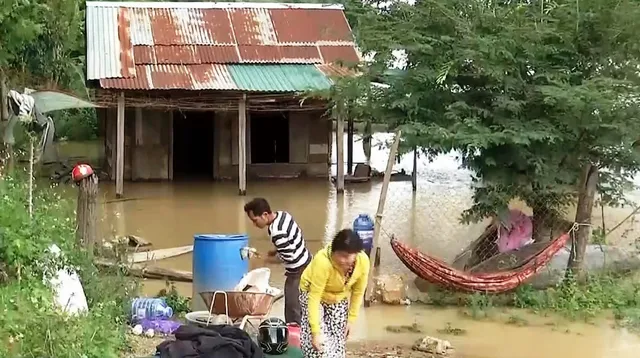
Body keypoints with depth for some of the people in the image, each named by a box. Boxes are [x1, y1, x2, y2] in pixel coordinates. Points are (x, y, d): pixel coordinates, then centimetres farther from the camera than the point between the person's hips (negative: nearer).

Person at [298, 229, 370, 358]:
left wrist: (351, 319, -6)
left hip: (340, 298, 4)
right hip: (313, 293, -4)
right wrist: (316, 331, -36)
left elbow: (358, 293, -10)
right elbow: (314, 297, -35)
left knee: (337, 341, 3)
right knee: (318, 342, -16)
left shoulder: (363, 261, -27)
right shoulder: (323, 261, -40)